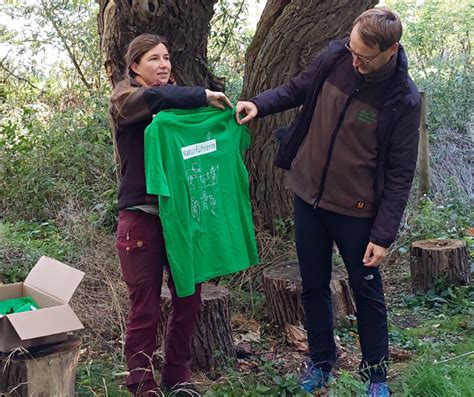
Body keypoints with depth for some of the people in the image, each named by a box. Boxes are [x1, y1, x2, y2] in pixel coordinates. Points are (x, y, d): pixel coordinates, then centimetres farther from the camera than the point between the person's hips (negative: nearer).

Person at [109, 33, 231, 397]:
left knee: (188, 301, 9)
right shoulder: (124, 100, -2)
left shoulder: (178, 100, 13)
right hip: (142, 217, -4)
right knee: (145, 308, 2)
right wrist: (203, 95, -23)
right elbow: (152, 97, -26)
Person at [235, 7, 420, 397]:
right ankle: (321, 363, 34)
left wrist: (383, 234, -14)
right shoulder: (334, 57, -8)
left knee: (367, 293, 10)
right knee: (314, 287, 16)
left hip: (355, 210, -4)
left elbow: (400, 174, -13)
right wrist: (260, 104, -7)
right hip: (308, 196, 4)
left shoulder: (403, 100, -18)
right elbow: (298, 89, 11)